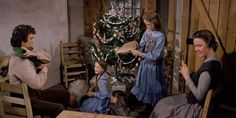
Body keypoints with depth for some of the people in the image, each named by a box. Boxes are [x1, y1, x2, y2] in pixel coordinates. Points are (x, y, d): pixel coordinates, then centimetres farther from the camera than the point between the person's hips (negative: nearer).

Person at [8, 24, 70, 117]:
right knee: (59, 108, -23)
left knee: (65, 95, 14)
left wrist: (35, 54, -16)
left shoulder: (27, 53, 3)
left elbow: (48, 58, 4)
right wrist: (44, 69, -14)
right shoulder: (20, 61, -27)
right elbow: (37, 84, -32)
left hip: (33, 92, 10)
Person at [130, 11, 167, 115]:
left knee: (154, 87, 8)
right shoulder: (147, 32, -1)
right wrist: (136, 51, -16)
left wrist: (139, 53, -24)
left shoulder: (161, 37, -22)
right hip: (145, 64, 7)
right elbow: (141, 46, 6)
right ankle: (148, 108, 37)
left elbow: (155, 56, -24)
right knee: (145, 86, 18)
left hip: (154, 66, -7)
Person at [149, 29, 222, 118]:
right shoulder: (215, 61, 0)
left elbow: (199, 95, -25)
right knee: (162, 104, 15)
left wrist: (187, 77, -19)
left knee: (162, 111, 5)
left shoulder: (209, 67, -29)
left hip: (197, 107, -9)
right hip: (197, 102, 9)